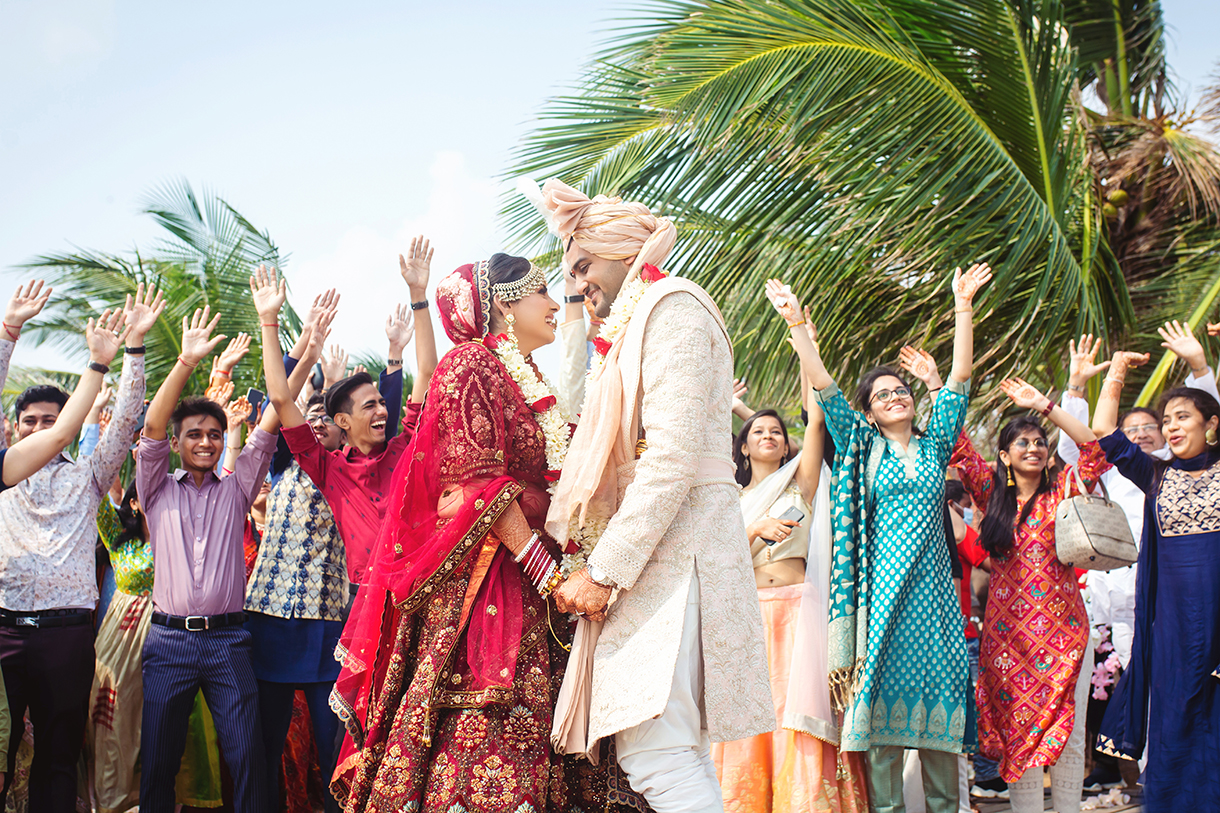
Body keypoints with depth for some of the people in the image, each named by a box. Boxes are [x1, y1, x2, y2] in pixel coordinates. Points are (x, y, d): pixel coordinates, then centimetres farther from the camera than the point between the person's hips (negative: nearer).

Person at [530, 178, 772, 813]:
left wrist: (604, 570, -17)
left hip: (672, 545, -10)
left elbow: (672, 459, -16)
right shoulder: (629, 333, 27)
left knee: (655, 753, -17)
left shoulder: (672, 307, -3)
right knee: (680, 756, 5)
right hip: (649, 553, 10)